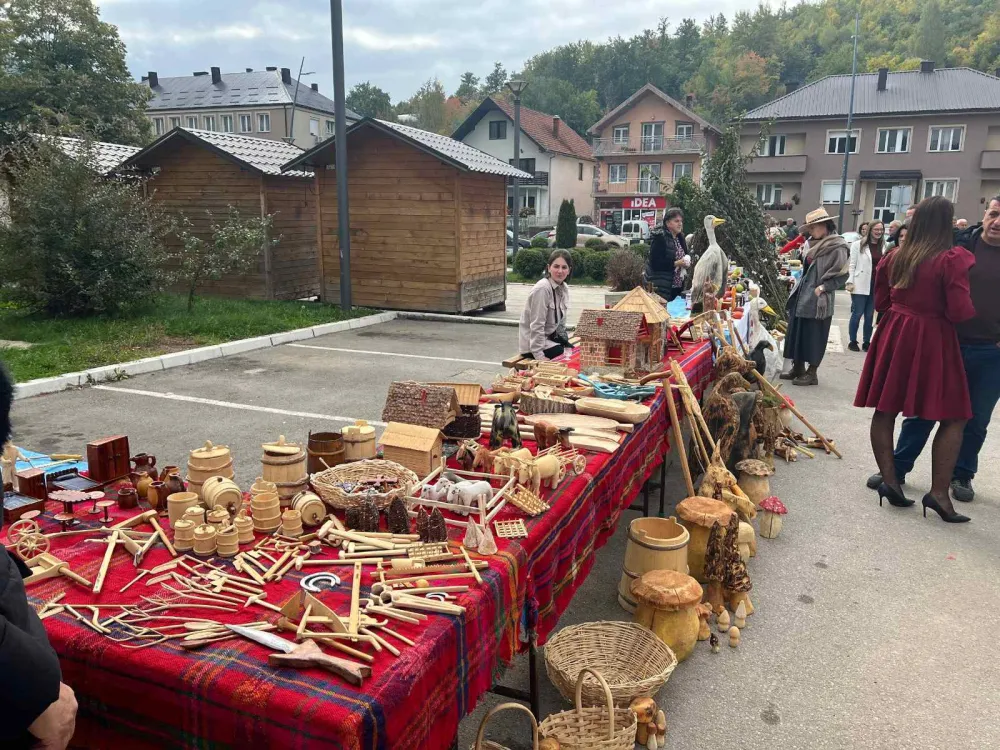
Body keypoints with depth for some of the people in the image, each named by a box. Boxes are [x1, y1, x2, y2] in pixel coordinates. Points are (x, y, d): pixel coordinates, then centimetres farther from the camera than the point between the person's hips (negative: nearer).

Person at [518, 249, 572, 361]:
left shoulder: (564, 288, 4)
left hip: (552, 338, 8)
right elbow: (536, 326, -23)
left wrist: (565, 342, 5)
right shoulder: (542, 289, -21)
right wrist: (539, 356, -25)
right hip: (533, 345, -8)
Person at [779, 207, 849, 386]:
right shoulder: (815, 245, 12)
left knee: (814, 337, 0)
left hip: (818, 301, -8)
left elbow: (841, 275, -14)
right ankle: (798, 368, 23)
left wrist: (822, 287, -18)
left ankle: (812, 373, 10)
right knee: (796, 333, 12)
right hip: (802, 297, 8)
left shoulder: (838, 248, -12)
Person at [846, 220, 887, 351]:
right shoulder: (858, 244, -1)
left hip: (876, 285, 4)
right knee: (857, 314, 0)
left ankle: (867, 342, 17)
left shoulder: (883, 246, 9)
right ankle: (853, 341, 10)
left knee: (869, 316, 9)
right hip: (861, 285, -4)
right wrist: (850, 282, -10)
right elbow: (852, 265, -3)